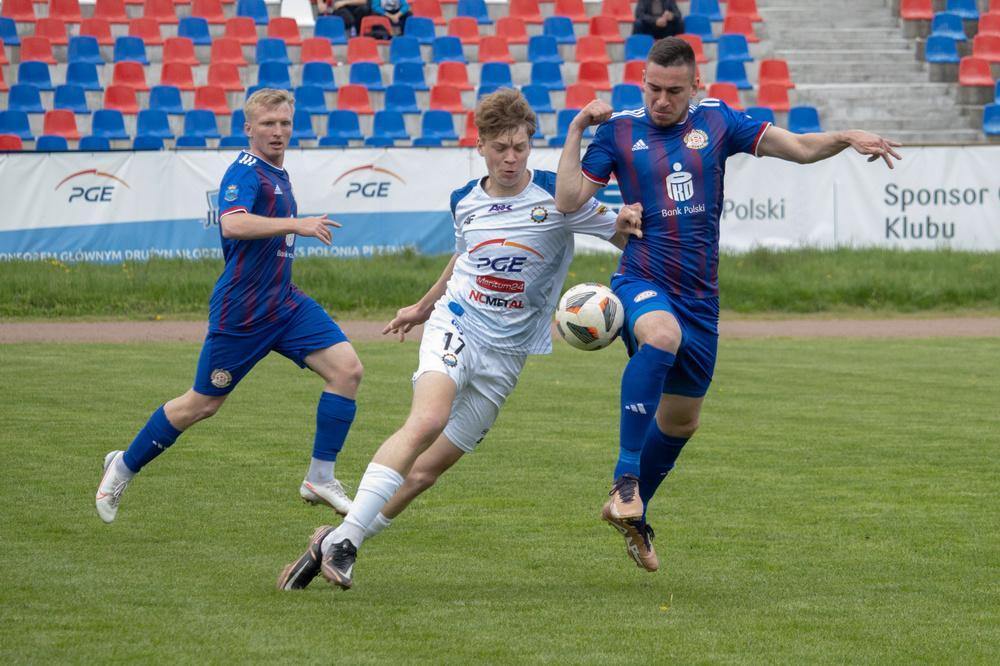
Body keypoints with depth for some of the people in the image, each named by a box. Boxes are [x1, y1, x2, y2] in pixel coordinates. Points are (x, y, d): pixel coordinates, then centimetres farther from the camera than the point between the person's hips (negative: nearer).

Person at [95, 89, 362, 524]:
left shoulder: (276, 175, 15)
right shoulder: (246, 172, -15)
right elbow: (232, 224, -35)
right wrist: (296, 224, -38)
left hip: (284, 304, 8)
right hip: (241, 311, -8)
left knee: (346, 369, -10)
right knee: (202, 405, 3)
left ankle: (320, 479, -4)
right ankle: (124, 467, 23)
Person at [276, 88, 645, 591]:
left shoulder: (556, 195, -5)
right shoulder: (464, 201, 6)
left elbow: (620, 233, 2)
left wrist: (627, 223, -22)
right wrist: (423, 305, 38)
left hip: (506, 353, 0)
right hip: (455, 325, 0)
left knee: (425, 471, -3)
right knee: (428, 419, -31)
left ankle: (333, 546, 10)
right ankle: (344, 539, -33)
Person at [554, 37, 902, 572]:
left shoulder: (716, 122, 5)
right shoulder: (619, 131, 0)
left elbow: (799, 147, 4)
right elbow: (568, 200, -5)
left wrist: (847, 139, -13)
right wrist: (576, 130, -10)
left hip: (699, 296, 4)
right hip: (642, 282, -4)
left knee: (681, 419, 13)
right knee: (662, 334, -39)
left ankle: (633, 517, 36)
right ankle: (625, 479, -37)